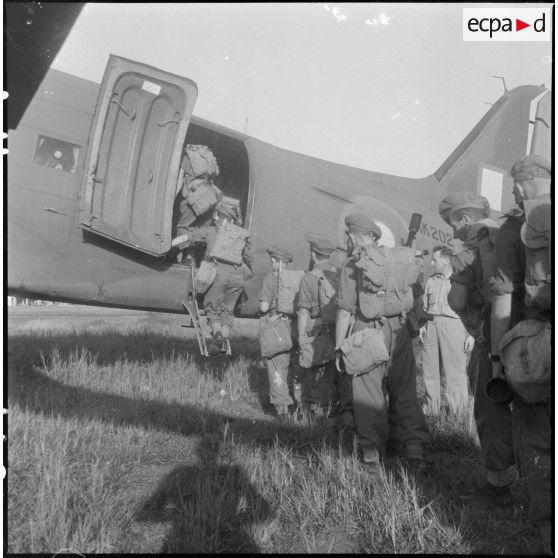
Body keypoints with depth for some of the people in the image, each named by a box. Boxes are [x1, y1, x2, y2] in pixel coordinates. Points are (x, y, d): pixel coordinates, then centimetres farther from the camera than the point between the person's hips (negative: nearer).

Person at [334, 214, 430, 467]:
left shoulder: (353, 263, -5)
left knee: (368, 392, 3)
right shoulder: (396, 258, 11)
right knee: (404, 391, 11)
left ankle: (373, 450, 7)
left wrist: (339, 346, -5)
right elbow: (409, 301, 14)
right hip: (399, 330, 5)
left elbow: (345, 310, -8)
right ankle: (415, 449, 14)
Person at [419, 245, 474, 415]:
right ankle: (431, 408, 15)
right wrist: (422, 328, 13)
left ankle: (457, 410, 7)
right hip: (431, 326, 5)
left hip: (452, 325, -5)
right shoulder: (431, 281, 18)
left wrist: (471, 334, -4)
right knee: (429, 368, 5)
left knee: (455, 369, -3)